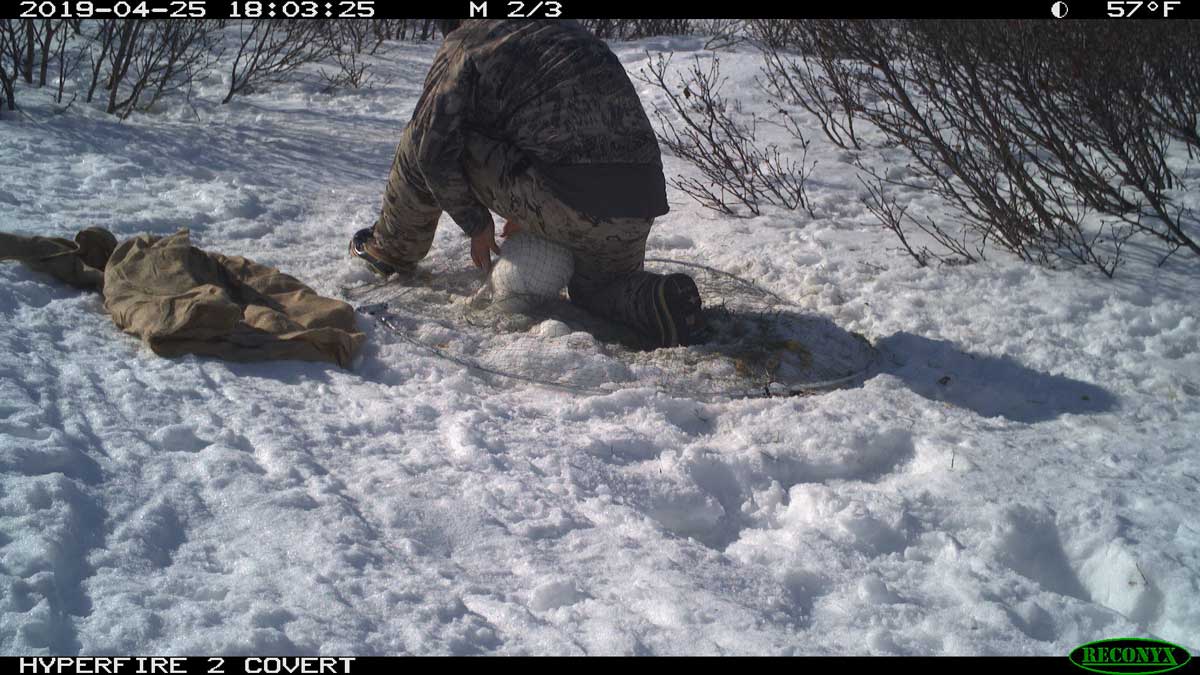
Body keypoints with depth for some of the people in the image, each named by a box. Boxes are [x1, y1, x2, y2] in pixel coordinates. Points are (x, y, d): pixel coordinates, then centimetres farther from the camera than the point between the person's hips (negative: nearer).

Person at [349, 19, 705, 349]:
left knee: (423, 145, 12)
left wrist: (475, 224, 14)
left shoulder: (461, 47, 7)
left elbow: (433, 148, 1)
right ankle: (659, 298, 0)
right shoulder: (568, 30, 28)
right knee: (597, 287, 32)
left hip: (565, 197, -6)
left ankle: (392, 249, 32)